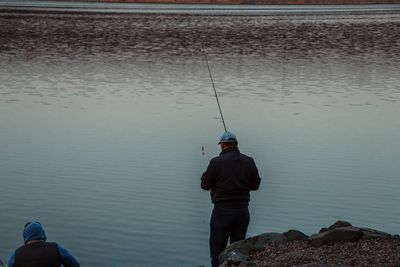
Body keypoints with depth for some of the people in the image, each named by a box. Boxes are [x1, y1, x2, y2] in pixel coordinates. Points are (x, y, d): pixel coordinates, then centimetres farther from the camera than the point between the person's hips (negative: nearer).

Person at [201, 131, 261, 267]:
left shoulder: (216, 162, -11)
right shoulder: (248, 161, 0)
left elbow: (205, 185, -5)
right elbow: (255, 185, 7)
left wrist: (205, 175, 15)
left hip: (222, 210, -4)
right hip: (243, 210, 4)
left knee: (217, 250, 3)